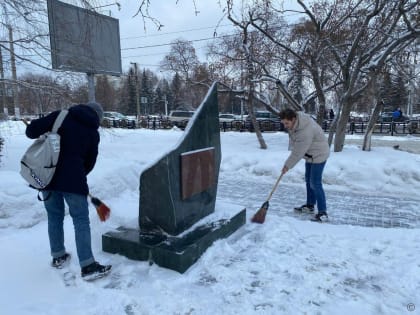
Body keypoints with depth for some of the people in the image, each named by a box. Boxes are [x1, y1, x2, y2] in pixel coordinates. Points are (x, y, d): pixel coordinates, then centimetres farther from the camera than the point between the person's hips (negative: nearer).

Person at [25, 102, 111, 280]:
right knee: (81, 220, 3)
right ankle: (88, 266, 2)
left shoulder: (60, 116, 4)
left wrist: (42, 133, 19)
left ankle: (58, 256, 33)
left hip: (47, 175, 3)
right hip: (72, 179, -3)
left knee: (54, 217, 18)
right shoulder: (93, 133, 5)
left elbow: (32, 130, -4)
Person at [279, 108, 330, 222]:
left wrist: (287, 165, -17)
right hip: (310, 154, 10)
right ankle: (310, 205, 32)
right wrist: (292, 147, 7)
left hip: (318, 155, -10)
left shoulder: (305, 131, -35)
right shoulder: (296, 118, -8)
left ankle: (322, 213, -3)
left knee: (315, 183, -11)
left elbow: (298, 152, -28)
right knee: (308, 179, 18)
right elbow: (293, 136, 13)